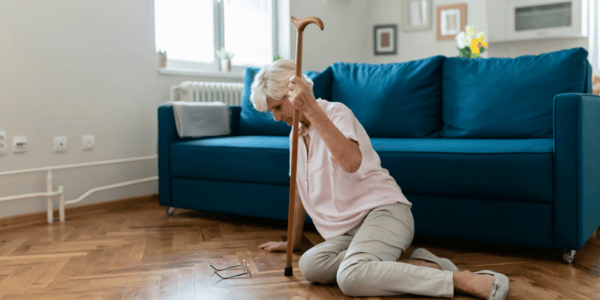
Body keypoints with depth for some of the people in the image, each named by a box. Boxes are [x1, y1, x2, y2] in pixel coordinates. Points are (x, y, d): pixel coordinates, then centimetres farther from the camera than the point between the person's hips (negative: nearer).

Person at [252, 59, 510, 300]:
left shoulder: (336, 112, -6)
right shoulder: (297, 134, 18)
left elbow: (351, 162, -29)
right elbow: (300, 191, 26)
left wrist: (312, 108, -30)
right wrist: (293, 241, 30)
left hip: (383, 211, -8)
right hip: (351, 229, 8)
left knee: (351, 277, -36)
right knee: (309, 265, -25)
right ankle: (418, 265, -19)